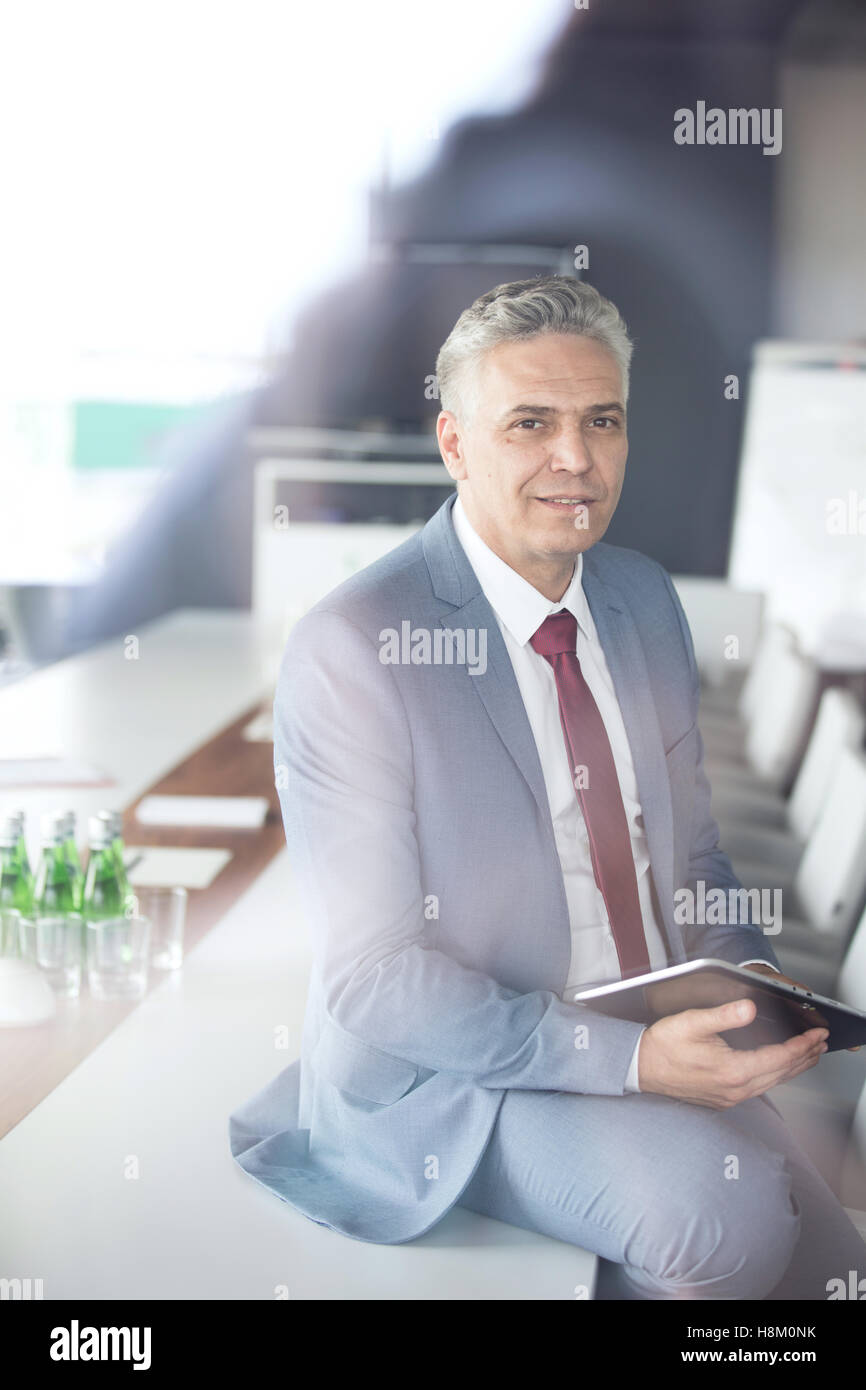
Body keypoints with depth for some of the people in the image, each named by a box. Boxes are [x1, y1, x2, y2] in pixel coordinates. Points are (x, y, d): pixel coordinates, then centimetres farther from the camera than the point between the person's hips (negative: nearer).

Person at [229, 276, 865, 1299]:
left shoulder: (645, 599, 5)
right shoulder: (350, 650, -18)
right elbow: (372, 974, -18)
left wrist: (746, 974, -5)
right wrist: (626, 1058, -25)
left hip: (662, 1045, 7)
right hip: (451, 1074, -7)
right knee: (722, 1208, -27)